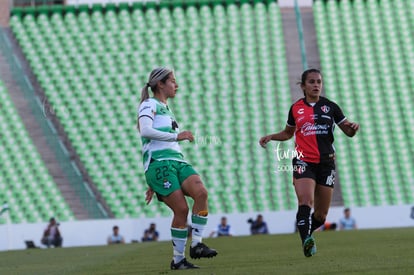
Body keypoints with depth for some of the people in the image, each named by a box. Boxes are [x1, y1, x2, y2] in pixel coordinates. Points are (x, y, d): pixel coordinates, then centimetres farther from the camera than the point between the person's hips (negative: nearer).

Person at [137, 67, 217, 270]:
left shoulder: (166, 109, 29)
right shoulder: (149, 105, 2)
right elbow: (145, 131, -19)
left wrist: (153, 184, 31)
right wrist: (176, 136, -18)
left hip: (177, 161, 7)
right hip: (159, 163, -7)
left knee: (201, 192, -20)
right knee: (181, 209, -16)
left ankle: (196, 244, -17)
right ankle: (178, 259, -5)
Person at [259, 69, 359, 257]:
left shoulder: (330, 106, 6)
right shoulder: (296, 108, 8)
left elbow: (348, 131, 9)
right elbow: (288, 133, 24)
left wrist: (353, 128, -14)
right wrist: (271, 137, 7)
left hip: (326, 162, 1)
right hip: (303, 161, -1)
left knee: (321, 215, 5)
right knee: (305, 201, -27)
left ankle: (305, 234, 33)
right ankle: (307, 241, -37)